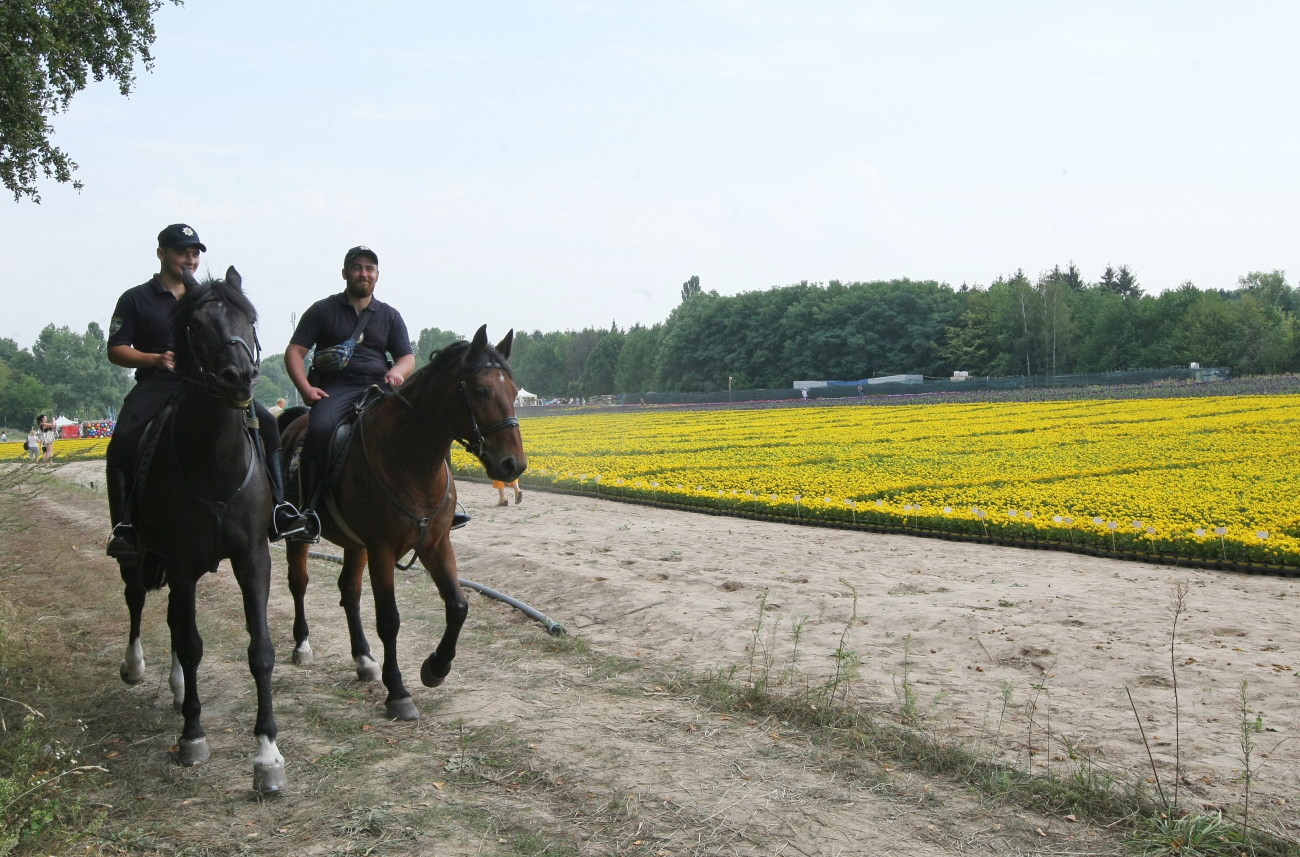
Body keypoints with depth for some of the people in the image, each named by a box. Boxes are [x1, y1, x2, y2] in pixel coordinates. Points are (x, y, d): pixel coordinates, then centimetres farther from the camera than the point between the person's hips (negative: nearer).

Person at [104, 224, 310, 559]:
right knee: (123, 441, -28)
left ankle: (277, 510, -17)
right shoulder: (136, 299, 10)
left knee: (265, 422, -18)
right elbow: (116, 350, 5)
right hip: (156, 384, -2)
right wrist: (154, 359, -13)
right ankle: (124, 526, -18)